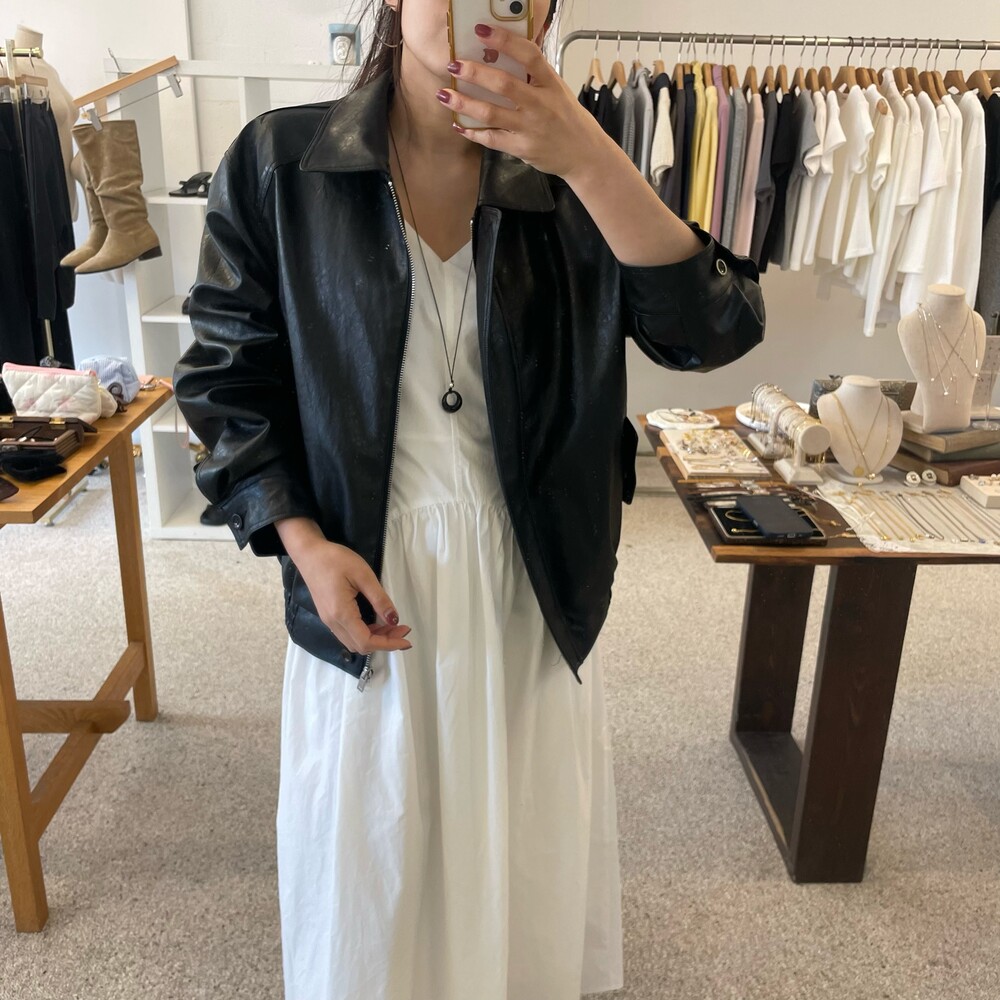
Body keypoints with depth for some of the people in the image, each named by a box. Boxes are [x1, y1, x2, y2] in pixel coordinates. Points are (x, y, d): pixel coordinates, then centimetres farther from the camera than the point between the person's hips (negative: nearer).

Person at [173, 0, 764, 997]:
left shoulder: (566, 187, -3)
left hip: (531, 583, 2)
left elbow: (714, 331, -15)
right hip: (363, 577, -1)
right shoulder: (278, 163, -6)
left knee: (525, 833, 20)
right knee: (370, 846, 17)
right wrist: (304, 544, -12)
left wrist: (590, 158, -28)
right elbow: (225, 375, -1)